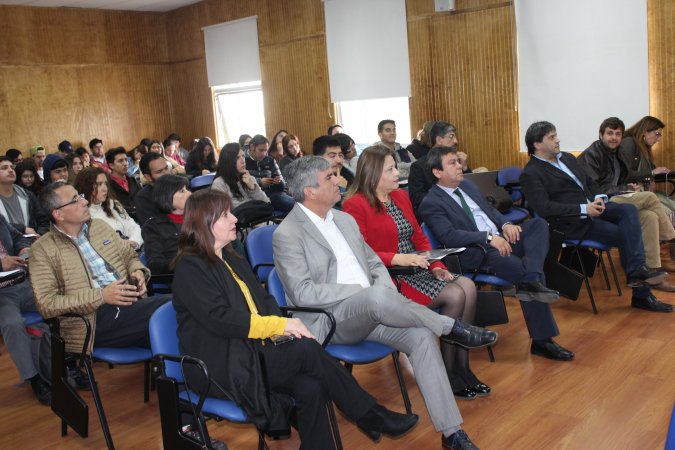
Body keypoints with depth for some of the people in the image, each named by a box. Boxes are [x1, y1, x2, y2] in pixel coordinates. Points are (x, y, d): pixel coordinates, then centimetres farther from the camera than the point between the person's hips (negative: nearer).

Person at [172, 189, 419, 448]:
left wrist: (280, 327, -8)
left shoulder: (232, 260, 18)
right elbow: (219, 319, -18)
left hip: (254, 351, 7)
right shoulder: (190, 267, -7)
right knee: (306, 349, -23)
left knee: (310, 389, -21)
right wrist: (279, 325, -19)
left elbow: (263, 299, 14)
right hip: (222, 367, -7)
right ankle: (370, 416, -11)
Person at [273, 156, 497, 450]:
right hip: (328, 320, -6)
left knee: (421, 336, -20)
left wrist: (385, 290, -5)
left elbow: (375, 264, 19)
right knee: (377, 298, -37)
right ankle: (452, 328, -14)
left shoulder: (345, 220, 15)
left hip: (369, 311, 6)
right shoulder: (286, 235, -7)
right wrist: (363, 291, -18)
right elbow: (302, 293, -16)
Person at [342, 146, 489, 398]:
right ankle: (448, 375, -5)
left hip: (416, 269, 8)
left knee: (468, 286, -15)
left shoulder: (401, 196, 16)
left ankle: (462, 367, -7)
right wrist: (397, 259, -26)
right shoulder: (355, 205, -8)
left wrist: (436, 266, 1)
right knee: (455, 296, -22)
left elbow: (419, 238, 17)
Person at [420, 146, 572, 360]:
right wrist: (488, 237, -27)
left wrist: (506, 224, 0)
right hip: (476, 253, -8)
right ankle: (542, 340, -25)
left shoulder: (467, 185, 20)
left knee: (539, 224, -15)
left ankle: (532, 281, -37)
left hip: (501, 239, 8)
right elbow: (449, 236, -19)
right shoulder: (431, 203, -6)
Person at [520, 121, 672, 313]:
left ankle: (638, 271, -25)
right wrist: (583, 210, -21)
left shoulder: (567, 158, 20)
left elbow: (590, 181, 24)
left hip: (593, 207, 7)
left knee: (629, 210, -21)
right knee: (626, 235, -18)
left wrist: (599, 198, 0)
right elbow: (544, 208, -19)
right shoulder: (530, 174, -8)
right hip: (572, 222, -7)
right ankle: (641, 295, -7)